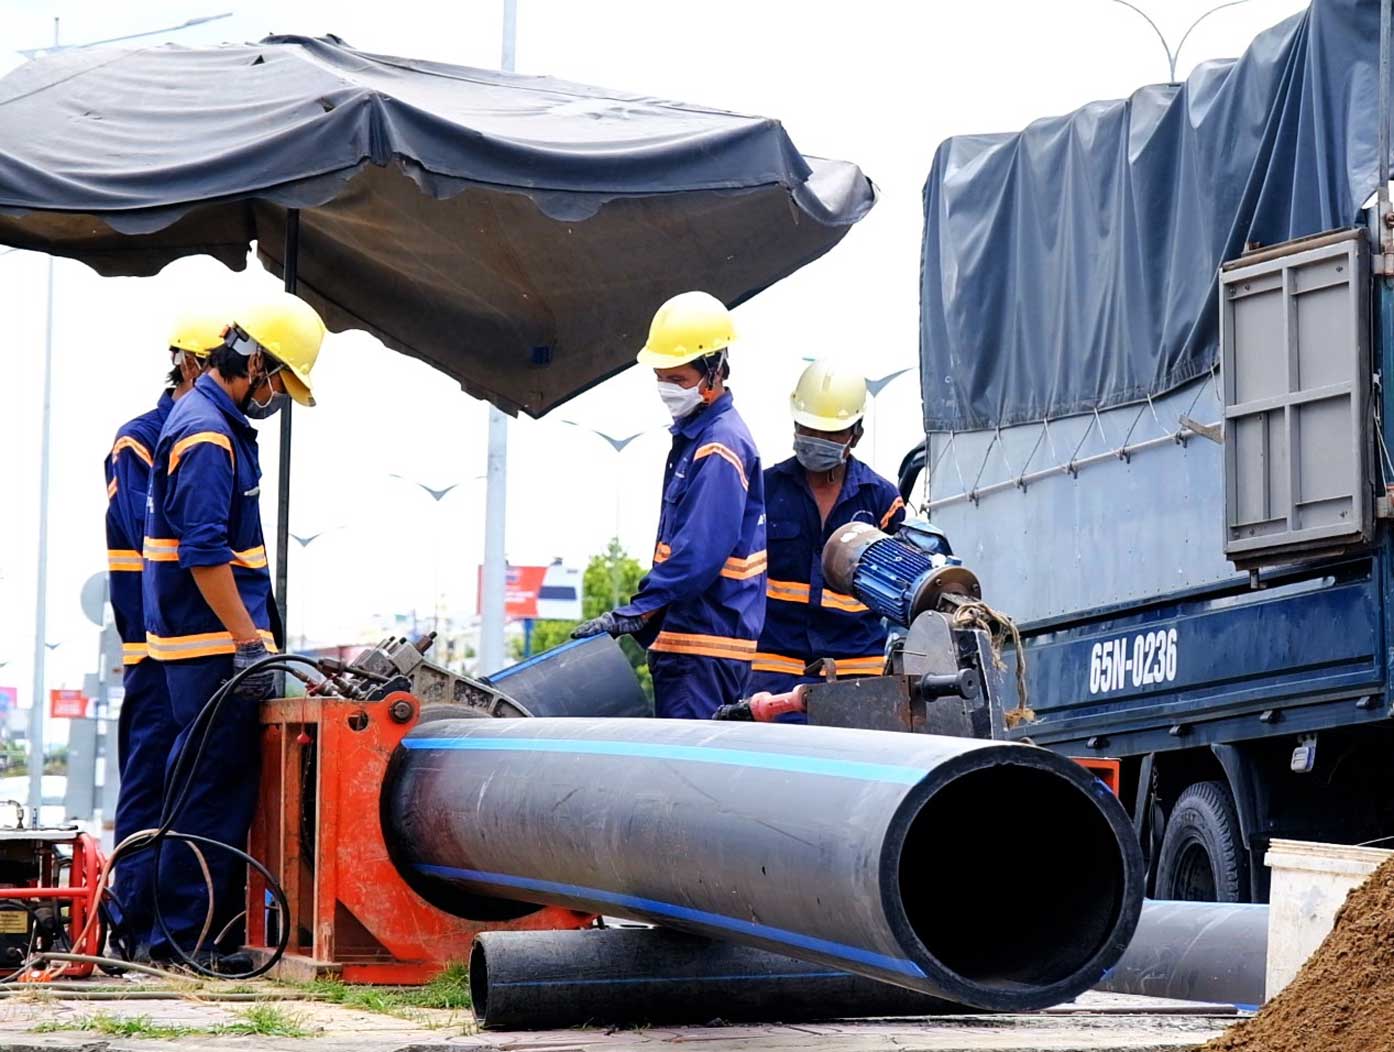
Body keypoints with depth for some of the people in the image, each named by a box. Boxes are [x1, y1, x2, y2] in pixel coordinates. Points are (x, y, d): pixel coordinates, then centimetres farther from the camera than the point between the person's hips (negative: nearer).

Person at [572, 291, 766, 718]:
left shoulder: (721, 447, -16)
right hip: (683, 638, 10)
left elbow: (700, 553, -23)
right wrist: (649, 617, 20)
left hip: (707, 640, -10)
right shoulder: (690, 435, 18)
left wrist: (637, 613, -23)